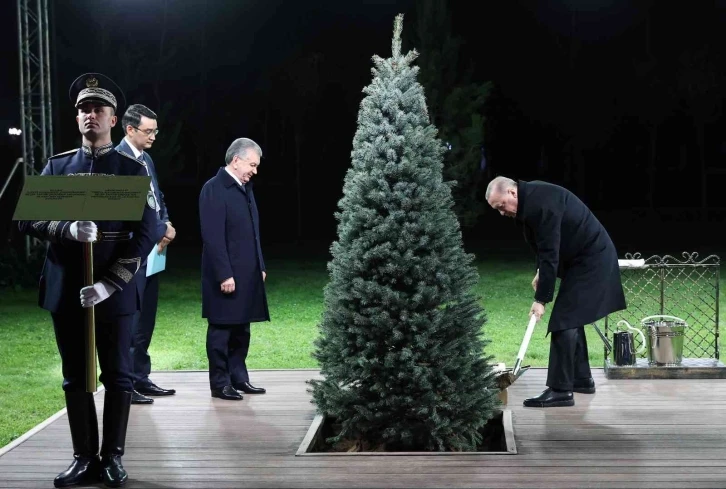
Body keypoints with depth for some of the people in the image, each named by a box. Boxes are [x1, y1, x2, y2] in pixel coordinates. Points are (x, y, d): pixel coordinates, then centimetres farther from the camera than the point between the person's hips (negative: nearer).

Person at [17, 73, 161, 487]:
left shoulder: (133, 169, 0)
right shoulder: (57, 166, 8)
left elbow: (146, 235, -7)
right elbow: (28, 219, 3)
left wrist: (108, 285, -16)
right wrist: (68, 230, -19)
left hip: (115, 292, -2)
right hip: (65, 291, 3)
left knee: (118, 376, 3)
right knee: (75, 377, 8)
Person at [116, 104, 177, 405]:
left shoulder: (146, 158, 15)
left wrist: (165, 226, 0)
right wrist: (161, 230, -14)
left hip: (150, 250, 9)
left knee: (146, 320, 13)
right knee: (129, 320, -4)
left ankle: (140, 378, 21)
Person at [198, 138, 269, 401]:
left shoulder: (245, 187, 13)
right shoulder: (214, 189, -13)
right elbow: (213, 237, -18)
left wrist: (260, 266, 15)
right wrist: (224, 274, -20)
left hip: (247, 274, 8)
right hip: (226, 275, -8)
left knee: (241, 329, 13)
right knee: (221, 329, 1)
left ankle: (238, 378, 23)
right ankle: (220, 383, 9)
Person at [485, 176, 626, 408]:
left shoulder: (540, 204, -25)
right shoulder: (531, 198, 7)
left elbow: (550, 253, -25)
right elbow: (546, 247, 20)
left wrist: (541, 299, -22)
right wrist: (541, 272, 11)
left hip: (590, 260, -11)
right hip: (585, 257, 11)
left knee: (564, 320, -12)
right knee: (571, 317, 16)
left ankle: (560, 390, -10)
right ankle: (581, 379, 26)